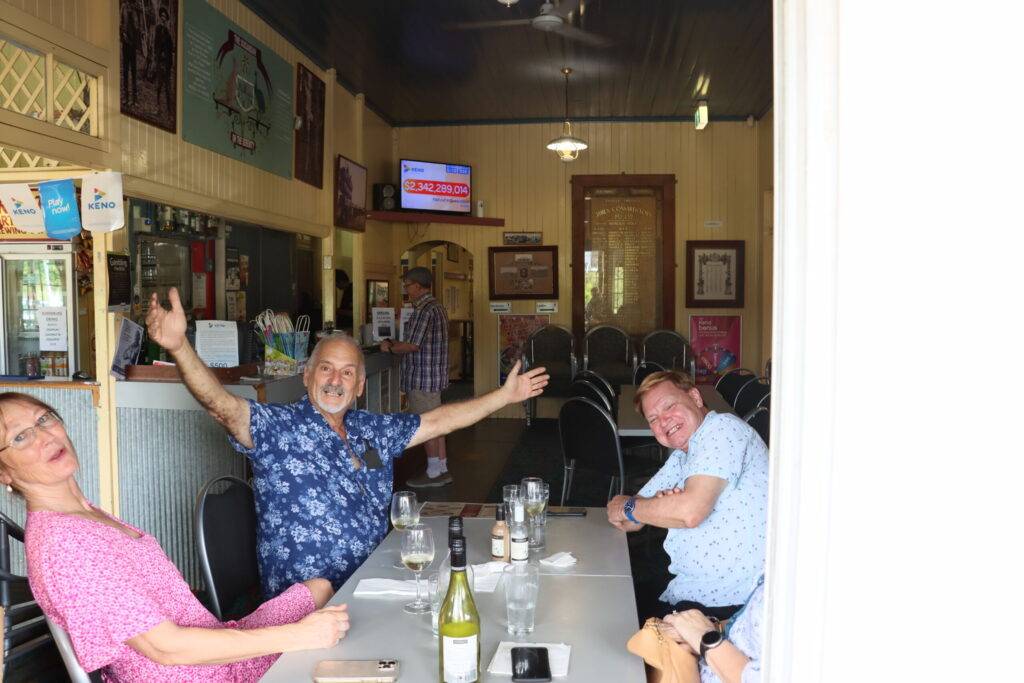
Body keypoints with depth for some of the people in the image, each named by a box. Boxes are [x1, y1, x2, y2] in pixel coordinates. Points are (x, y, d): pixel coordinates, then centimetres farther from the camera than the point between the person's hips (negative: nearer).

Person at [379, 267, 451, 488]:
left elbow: (413, 345, -21)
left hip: (423, 376, -10)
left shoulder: (424, 310, -18)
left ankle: (434, 473, 6)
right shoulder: (436, 307, 15)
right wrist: (396, 343, 17)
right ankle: (442, 469, 20)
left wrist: (390, 348, -5)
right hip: (435, 374, 10)